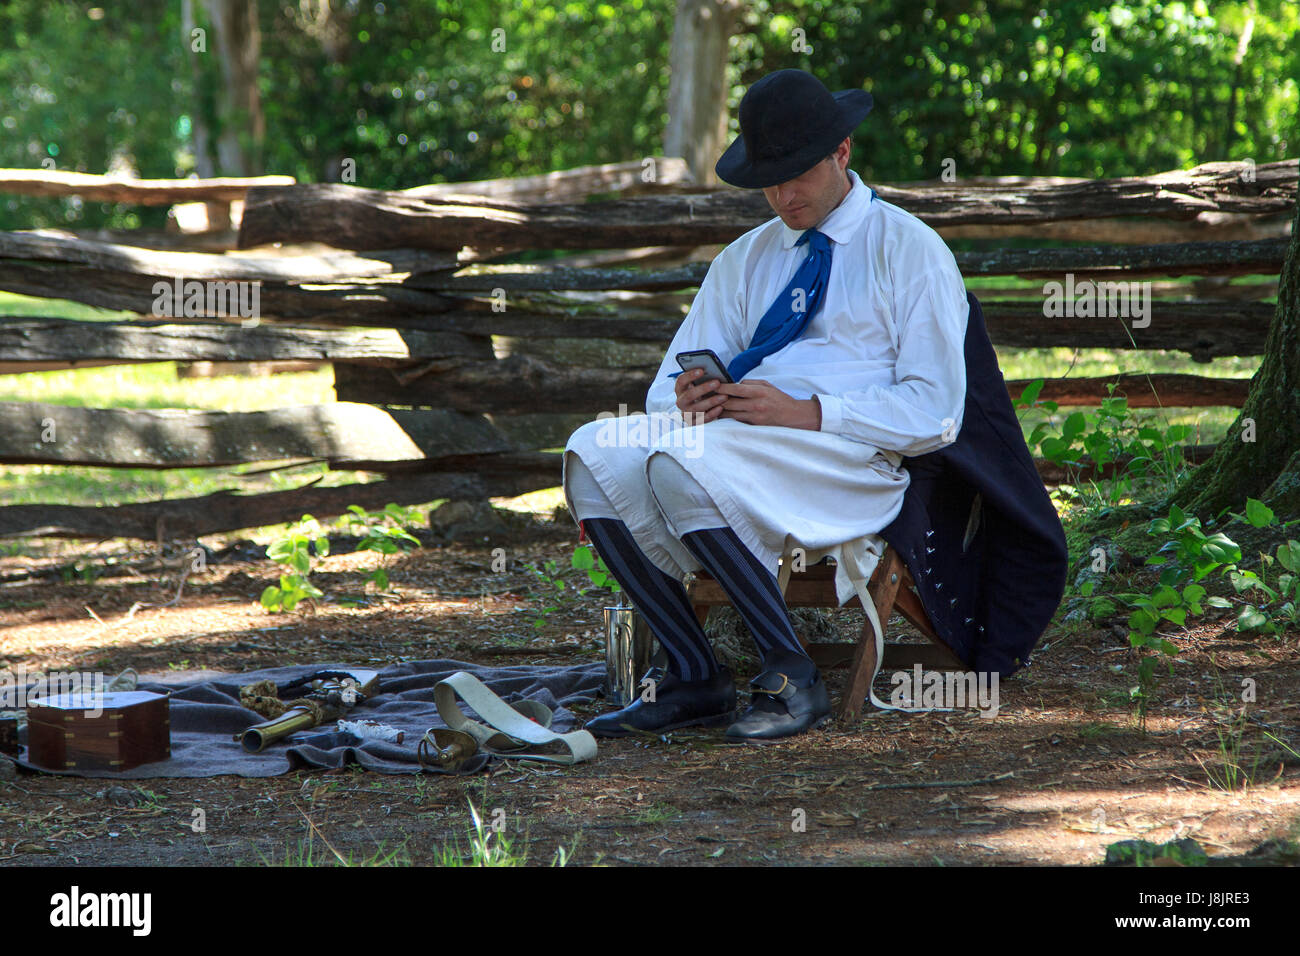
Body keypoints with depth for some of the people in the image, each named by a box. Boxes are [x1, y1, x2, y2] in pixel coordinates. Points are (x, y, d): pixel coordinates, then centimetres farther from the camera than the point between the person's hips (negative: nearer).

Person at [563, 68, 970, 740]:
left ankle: (790, 676, -21)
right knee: (595, 453, -20)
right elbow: (669, 385, 16)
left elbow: (936, 413, -6)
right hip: (735, 445, 6)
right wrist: (690, 400, -10)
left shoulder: (910, 250, 4)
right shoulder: (745, 259, 22)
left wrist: (807, 412, -17)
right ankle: (693, 680, -17)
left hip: (851, 458, -6)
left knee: (683, 464, -32)